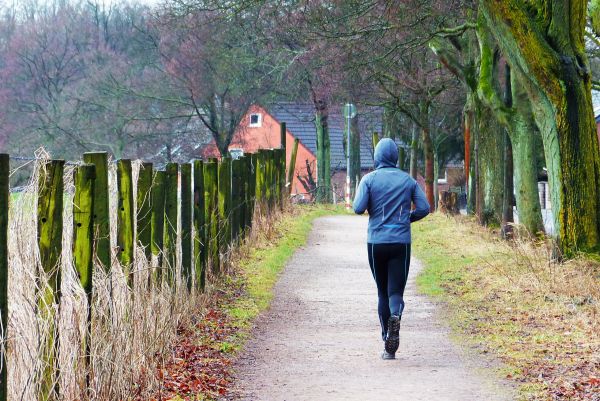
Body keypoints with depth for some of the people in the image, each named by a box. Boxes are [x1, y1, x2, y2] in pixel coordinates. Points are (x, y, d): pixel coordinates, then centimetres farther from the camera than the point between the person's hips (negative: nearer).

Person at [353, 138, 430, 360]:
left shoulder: (369, 179, -2)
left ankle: (388, 344, 12)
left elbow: (358, 208, -11)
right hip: (401, 242, 0)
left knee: (382, 292, 11)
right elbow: (424, 208, 0)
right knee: (396, 291, 1)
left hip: (376, 242, 0)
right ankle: (395, 315, -34)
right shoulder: (408, 180, 4)